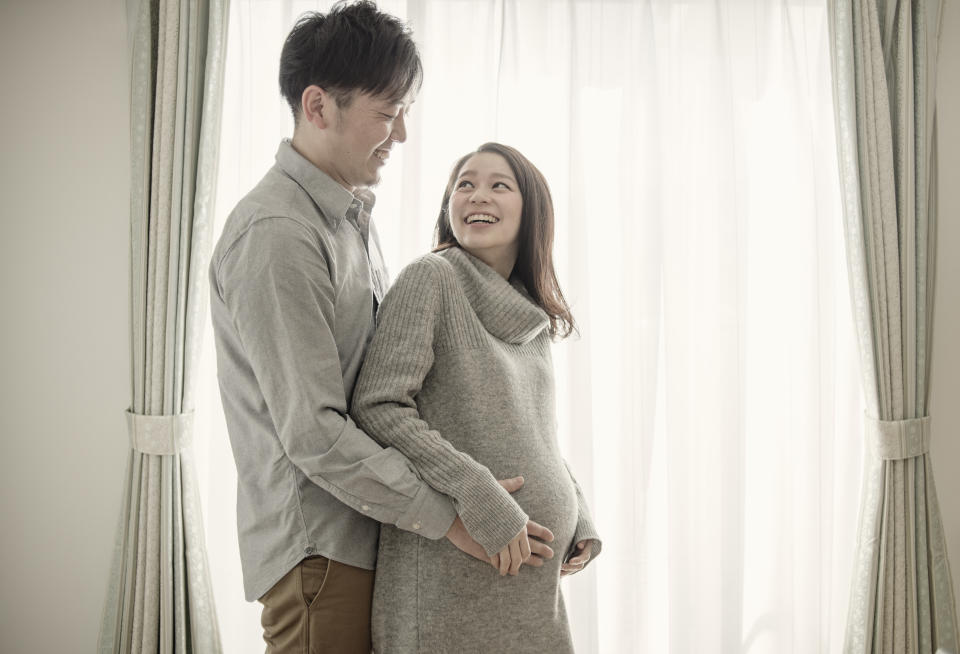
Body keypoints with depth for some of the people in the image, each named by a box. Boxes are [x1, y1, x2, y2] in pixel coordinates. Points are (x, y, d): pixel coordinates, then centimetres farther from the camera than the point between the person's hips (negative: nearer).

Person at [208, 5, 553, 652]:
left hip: (371, 537, 9)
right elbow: (313, 433, -21)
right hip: (319, 547, -9)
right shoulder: (276, 235, -18)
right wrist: (450, 516, -17)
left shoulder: (353, 216, 14)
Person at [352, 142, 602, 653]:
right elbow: (378, 407, -16)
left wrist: (576, 515, 7)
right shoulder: (431, 278, -7)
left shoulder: (534, 321, 13)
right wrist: (478, 494, -22)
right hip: (447, 569, -6)